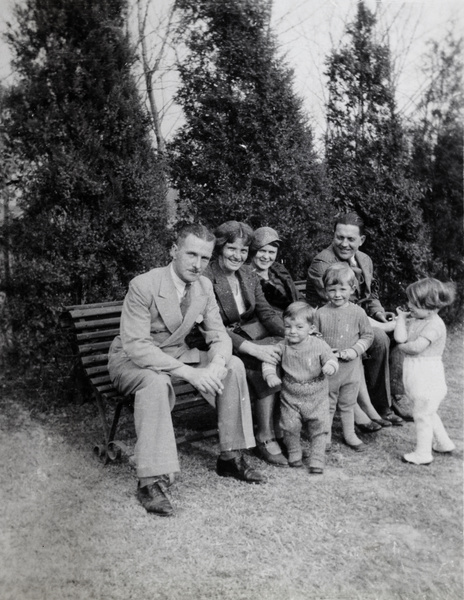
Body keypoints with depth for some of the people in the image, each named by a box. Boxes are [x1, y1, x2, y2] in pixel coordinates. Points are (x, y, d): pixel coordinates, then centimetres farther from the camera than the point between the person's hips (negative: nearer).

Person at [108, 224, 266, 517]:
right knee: (156, 381, -39)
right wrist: (188, 372, -38)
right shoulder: (143, 285, -26)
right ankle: (151, 480, -30)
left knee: (234, 365, -11)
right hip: (132, 359, -6)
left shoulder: (204, 285, -6)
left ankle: (231, 457, -1)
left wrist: (216, 364, -27)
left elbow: (219, 335, -3)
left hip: (177, 354, 6)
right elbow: (135, 346, -31)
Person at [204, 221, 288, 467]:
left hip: (254, 336, 6)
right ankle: (265, 440, -19)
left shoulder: (248, 273, 9)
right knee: (265, 364, -31)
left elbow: (266, 312, 9)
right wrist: (254, 349, -30)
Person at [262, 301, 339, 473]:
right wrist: (270, 375, -19)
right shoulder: (282, 347, -7)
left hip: (317, 398, -1)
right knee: (290, 428, 3)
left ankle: (317, 461, 16)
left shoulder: (319, 345, -12)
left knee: (319, 429, 2)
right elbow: (269, 361, 0)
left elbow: (331, 359, -7)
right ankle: (294, 455, 29)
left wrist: (330, 366, -30)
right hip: (290, 398, 1)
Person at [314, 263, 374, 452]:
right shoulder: (320, 314, -9)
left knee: (348, 404, 18)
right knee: (327, 405, 12)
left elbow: (367, 336, 0)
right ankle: (324, 438, 27)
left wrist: (352, 351, -13)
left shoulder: (358, 312, -5)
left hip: (351, 367, 1)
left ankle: (350, 435, 35)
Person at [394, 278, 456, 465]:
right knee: (428, 412, 23)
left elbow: (415, 347, -29)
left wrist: (403, 347, -12)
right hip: (418, 377, 9)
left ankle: (422, 453, 17)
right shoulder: (415, 320, 4)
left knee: (422, 415, 3)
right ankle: (443, 443, 40)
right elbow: (400, 338, -6)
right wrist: (401, 318, -7)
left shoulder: (435, 325, -22)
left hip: (427, 378, -9)